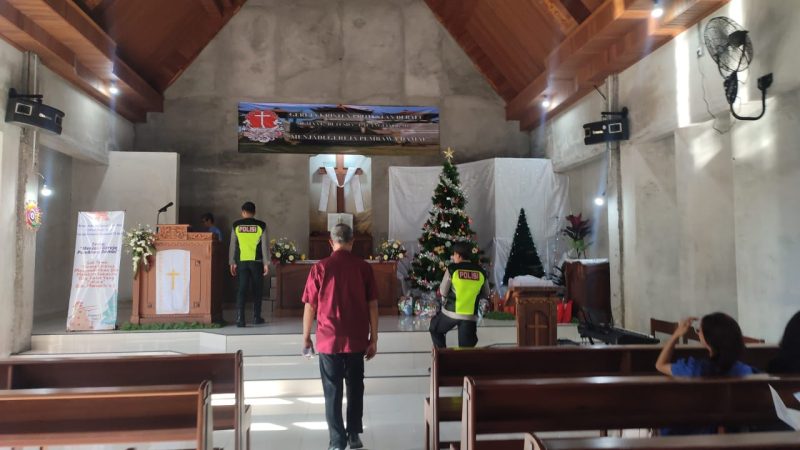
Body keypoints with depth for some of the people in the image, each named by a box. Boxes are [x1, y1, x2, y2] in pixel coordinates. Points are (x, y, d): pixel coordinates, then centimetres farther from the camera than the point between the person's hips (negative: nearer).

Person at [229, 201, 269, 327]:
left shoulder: (236, 225, 3)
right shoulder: (261, 226, -1)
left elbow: (233, 245, 6)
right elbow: (265, 246, -3)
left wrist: (232, 262, 12)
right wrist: (266, 263, 0)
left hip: (242, 261, 1)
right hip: (256, 261, -1)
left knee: (242, 289, 3)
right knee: (257, 289, 11)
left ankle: (240, 319, -5)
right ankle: (256, 317, 17)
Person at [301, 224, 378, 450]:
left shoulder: (320, 268, -7)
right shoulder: (364, 267, -3)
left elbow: (310, 306, -3)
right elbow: (373, 305, -2)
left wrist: (306, 336, 9)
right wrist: (373, 339, 5)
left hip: (329, 339, -1)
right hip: (357, 340, 2)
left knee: (333, 391, 9)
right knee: (355, 387, 18)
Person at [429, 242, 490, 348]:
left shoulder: (452, 269, -7)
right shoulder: (480, 271, 3)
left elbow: (443, 292, -1)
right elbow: (486, 294, 13)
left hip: (451, 312, -2)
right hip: (470, 315, 2)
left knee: (435, 330, 25)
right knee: (466, 347, 8)